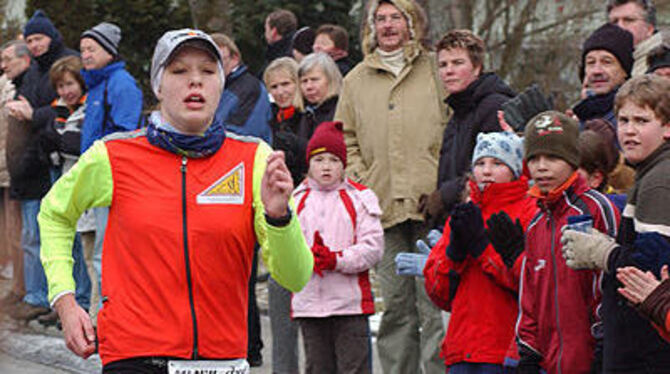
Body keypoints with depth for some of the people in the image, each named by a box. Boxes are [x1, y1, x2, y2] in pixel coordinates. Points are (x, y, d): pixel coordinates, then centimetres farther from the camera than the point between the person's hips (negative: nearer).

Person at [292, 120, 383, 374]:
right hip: (308, 301, 3)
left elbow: (373, 247, -4)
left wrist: (337, 260, -17)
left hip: (350, 301, -3)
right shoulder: (296, 200, 10)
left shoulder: (360, 198, 2)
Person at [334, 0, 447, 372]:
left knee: (434, 303, -7)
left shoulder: (437, 69, 6)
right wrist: (360, 183, 4)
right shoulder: (356, 80, 15)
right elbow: (345, 140, 19)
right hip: (383, 209, 3)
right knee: (396, 306, 8)